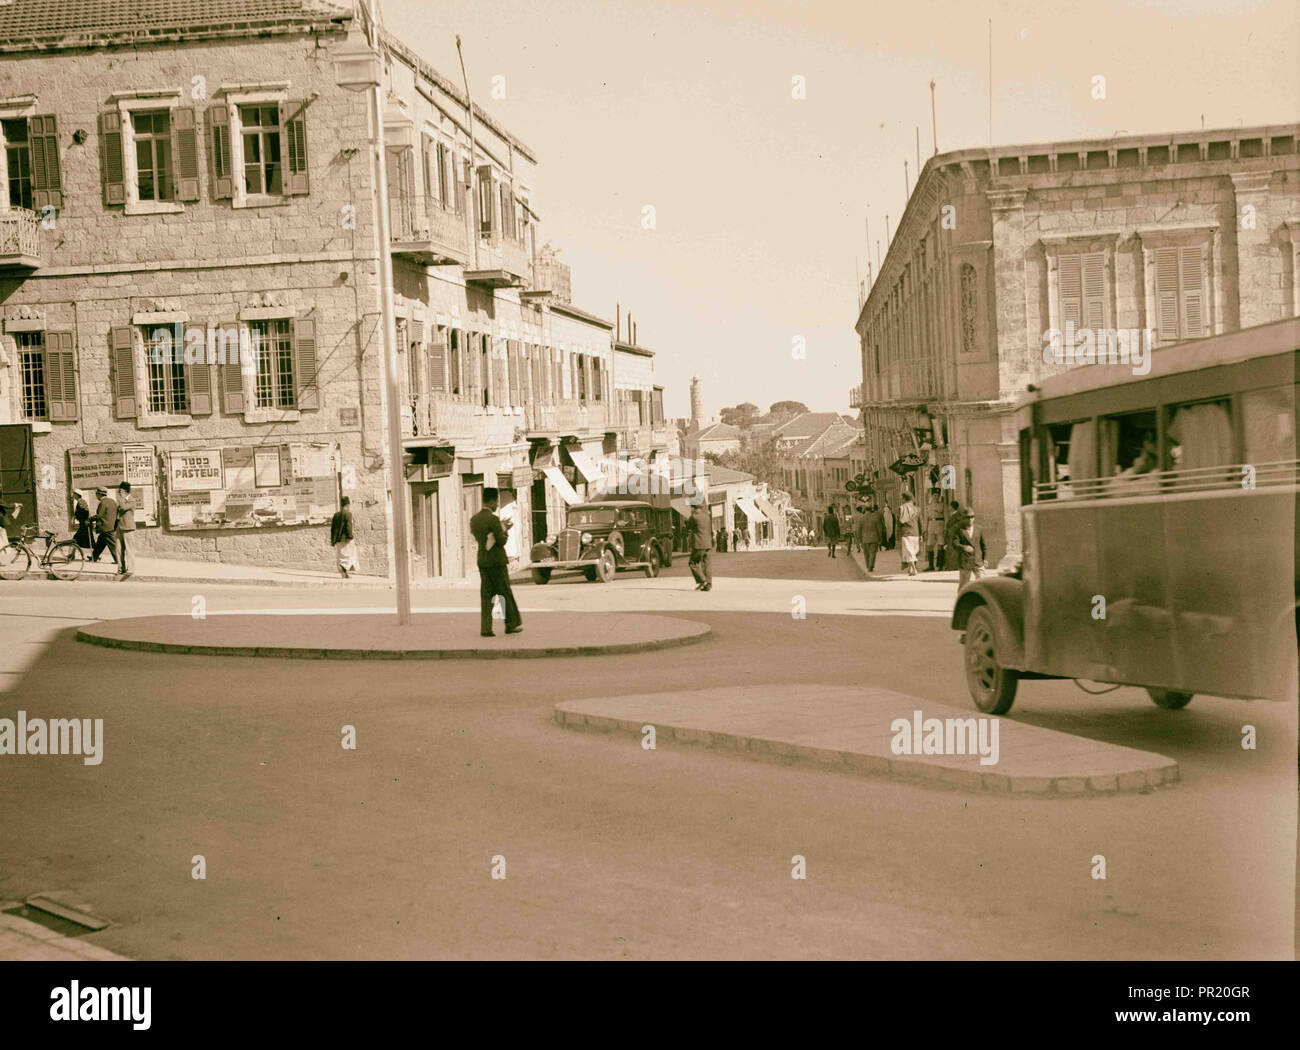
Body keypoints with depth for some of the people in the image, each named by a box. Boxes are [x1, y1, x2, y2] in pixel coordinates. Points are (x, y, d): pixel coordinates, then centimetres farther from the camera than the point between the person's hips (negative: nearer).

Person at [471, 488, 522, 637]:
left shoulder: (474, 519, 8)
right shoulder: (493, 519, -16)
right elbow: (501, 541, -17)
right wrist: (505, 531, 3)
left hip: (482, 561, 6)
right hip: (497, 561, -6)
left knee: (486, 595, 6)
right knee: (506, 594, 6)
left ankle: (486, 628, 0)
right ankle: (512, 624, 14)